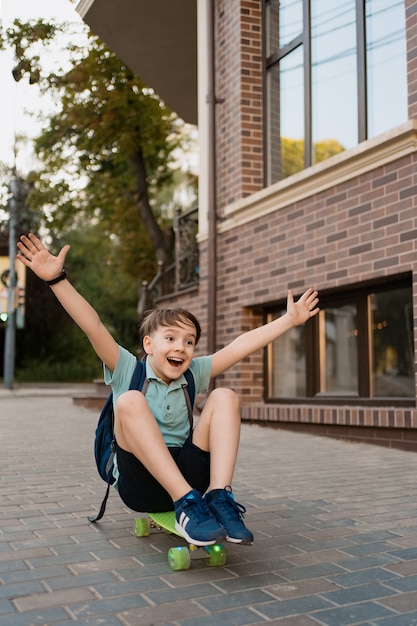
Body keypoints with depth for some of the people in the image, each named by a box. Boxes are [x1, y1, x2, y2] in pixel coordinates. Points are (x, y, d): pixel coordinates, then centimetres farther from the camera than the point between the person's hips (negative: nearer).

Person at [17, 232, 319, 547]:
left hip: (187, 472, 4)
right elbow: (93, 327, -12)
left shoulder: (193, 374, 12)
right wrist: (56, 278, -23)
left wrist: (290, 319, 7)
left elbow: (244, 344, 8)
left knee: (225, 397, -10)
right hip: (140, 484, -3)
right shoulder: (128, 370, 2)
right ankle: (187, 504, -36)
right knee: (130, 400, -27)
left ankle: (219, 495, -28)